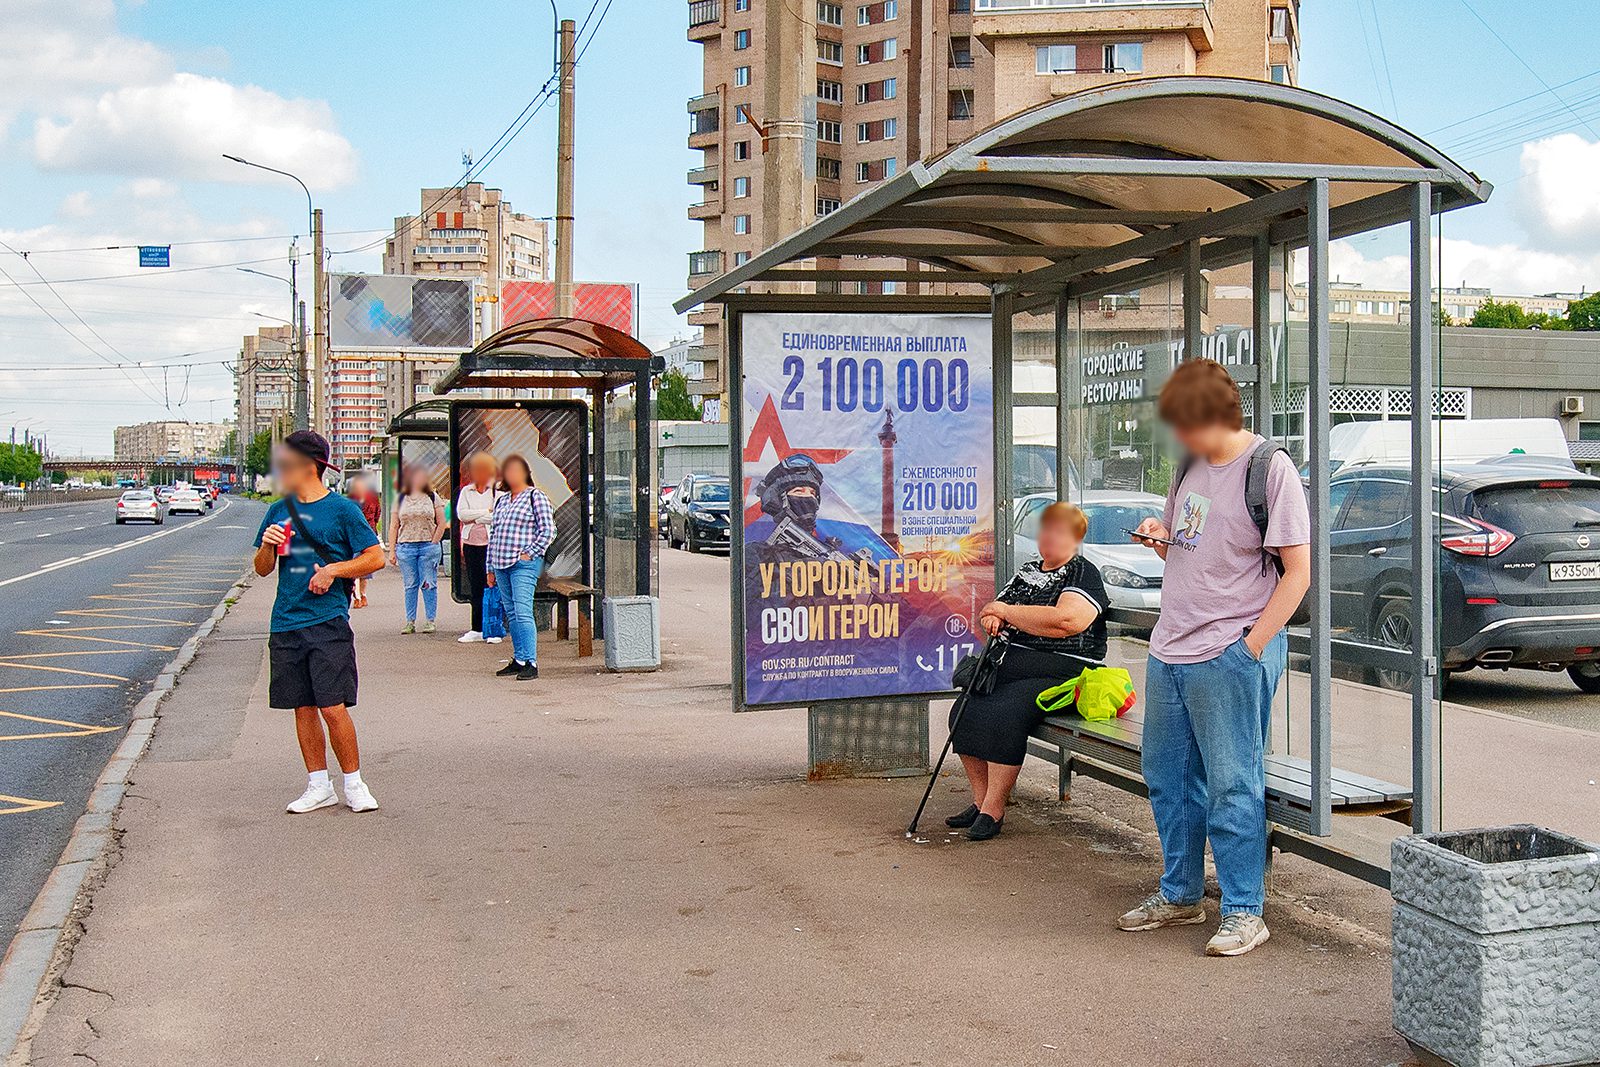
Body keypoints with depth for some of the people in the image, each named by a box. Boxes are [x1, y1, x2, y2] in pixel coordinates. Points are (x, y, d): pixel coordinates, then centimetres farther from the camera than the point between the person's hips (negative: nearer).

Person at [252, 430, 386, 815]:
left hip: (328, 623, -5)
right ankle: (319, 786, 19)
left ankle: (354, 784, 5)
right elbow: (262, 569, 17)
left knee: (332, 708, -8)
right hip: (286, 623, 5)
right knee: (303, 708, 9)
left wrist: (333, 569, -13)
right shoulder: (278, 511, 13)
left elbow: (376, 558, -2)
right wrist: (267, 546, -3)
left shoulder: (342, 509, -2)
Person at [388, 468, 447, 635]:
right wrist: (392, 550, 3)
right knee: (410, 586, 5)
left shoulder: (432, 497, 6)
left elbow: (441, 523, 5)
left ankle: (430, 621, 7)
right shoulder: (401, 499, 9)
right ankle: (410, 621, 10)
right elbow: (395, 527, 9)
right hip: (406, 547, 1)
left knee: (429, 585, 0)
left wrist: (434, 543, -4)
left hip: (428, 547, -1)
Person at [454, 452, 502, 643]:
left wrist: (475, 518, -9)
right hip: (471, 543, 4)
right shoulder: (466, 491, 11)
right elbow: (461, 514, -3)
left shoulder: (497, 492, -1)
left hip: (490, 543, -4)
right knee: (475, 588, 7)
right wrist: (486, 511, -8)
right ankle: (477, 630, 11)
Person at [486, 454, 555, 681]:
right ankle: (518, 659, 15)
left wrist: (529, 553, -12)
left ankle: (530, 663, -16)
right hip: (501, 564, 7)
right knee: (511, 615, 9)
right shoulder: (501, 501, 20)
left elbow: (548, 530, -6)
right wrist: (491, 568, 17)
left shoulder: (536, 496, 0)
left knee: (522, 612, -15)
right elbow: (493, 534, 22)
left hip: (524, 564, -7)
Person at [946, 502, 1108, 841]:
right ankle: (980, 801, -2)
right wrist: (992, 618, -3)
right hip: (1015, 666, 8)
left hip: (1059, 671, -8)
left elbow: (1066, 620, -21)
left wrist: (1007, 611, -10)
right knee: (965, 711, -12)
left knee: (1005, 715, -30)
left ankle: (993, 812, -21)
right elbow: (994, 610, 24)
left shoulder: (1084, 574, -3)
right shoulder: (1028, 571, 20)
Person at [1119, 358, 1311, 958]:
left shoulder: (1269, 468, -9)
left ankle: (1244, 912, 8)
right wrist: (1159, 539, 1)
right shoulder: (1191, 466, 13)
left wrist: (1249, 646, -16)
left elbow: (1298, 572, -12)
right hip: (1169, 651, 8)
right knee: (1167, 777, 14)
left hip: (1231, 655, -8)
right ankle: (1180, 895, 29)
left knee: (1231, 785, -3)